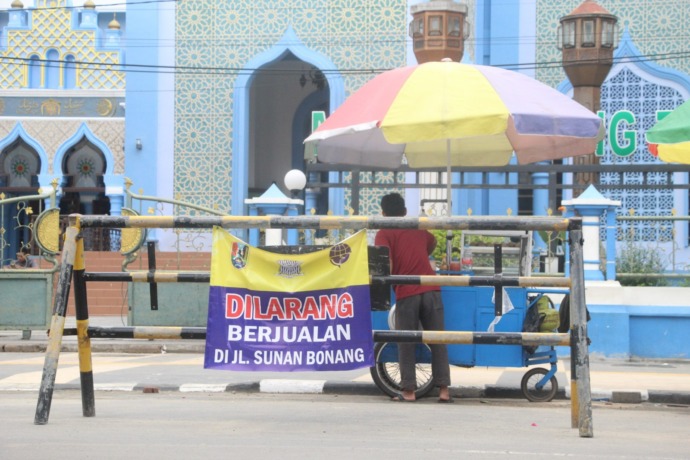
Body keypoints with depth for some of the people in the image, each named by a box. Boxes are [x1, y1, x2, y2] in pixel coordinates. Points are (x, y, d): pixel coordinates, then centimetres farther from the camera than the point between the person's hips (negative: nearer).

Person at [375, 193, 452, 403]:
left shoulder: (383, 234, 4)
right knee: (437, 341, 6)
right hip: (431, 290, 3)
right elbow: (432, 244, 42)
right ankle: (444, 390, 3)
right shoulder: (419, 229, 19)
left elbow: (386, 267, -10)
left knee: (406, 343, 5)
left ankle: (408, 391, 3)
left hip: (406, 292, -3)